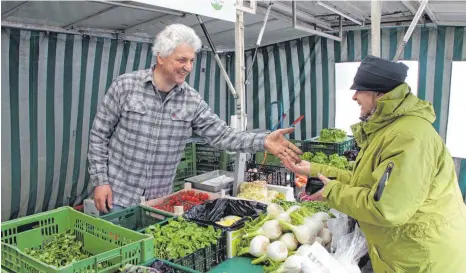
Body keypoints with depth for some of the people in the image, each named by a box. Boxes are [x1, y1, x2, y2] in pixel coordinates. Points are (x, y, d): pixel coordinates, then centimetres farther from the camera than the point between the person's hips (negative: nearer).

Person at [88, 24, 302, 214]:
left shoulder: (192, 101, -4)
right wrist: (100, 181, -9)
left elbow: (221, 135, -8)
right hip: (119, 194, -2)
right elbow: (99, 135, -5)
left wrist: (263, 141, -22)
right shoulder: (125, 86, -10)